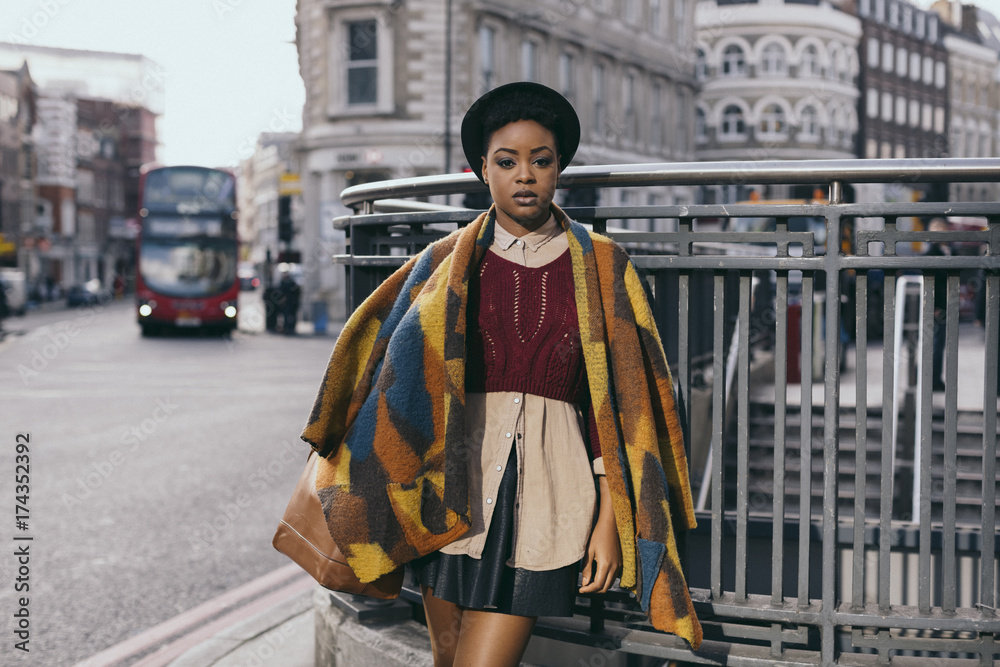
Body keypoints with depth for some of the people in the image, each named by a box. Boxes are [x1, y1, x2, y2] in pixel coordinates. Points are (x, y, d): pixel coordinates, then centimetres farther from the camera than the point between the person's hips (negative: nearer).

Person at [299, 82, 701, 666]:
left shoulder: (601, 267, 4)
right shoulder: (449, 264, 7)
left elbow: (619, 400, 2)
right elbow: (400, 379, 7)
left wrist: (609, 519, -3)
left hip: (547, 488, -2)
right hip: (456, 488, 2)